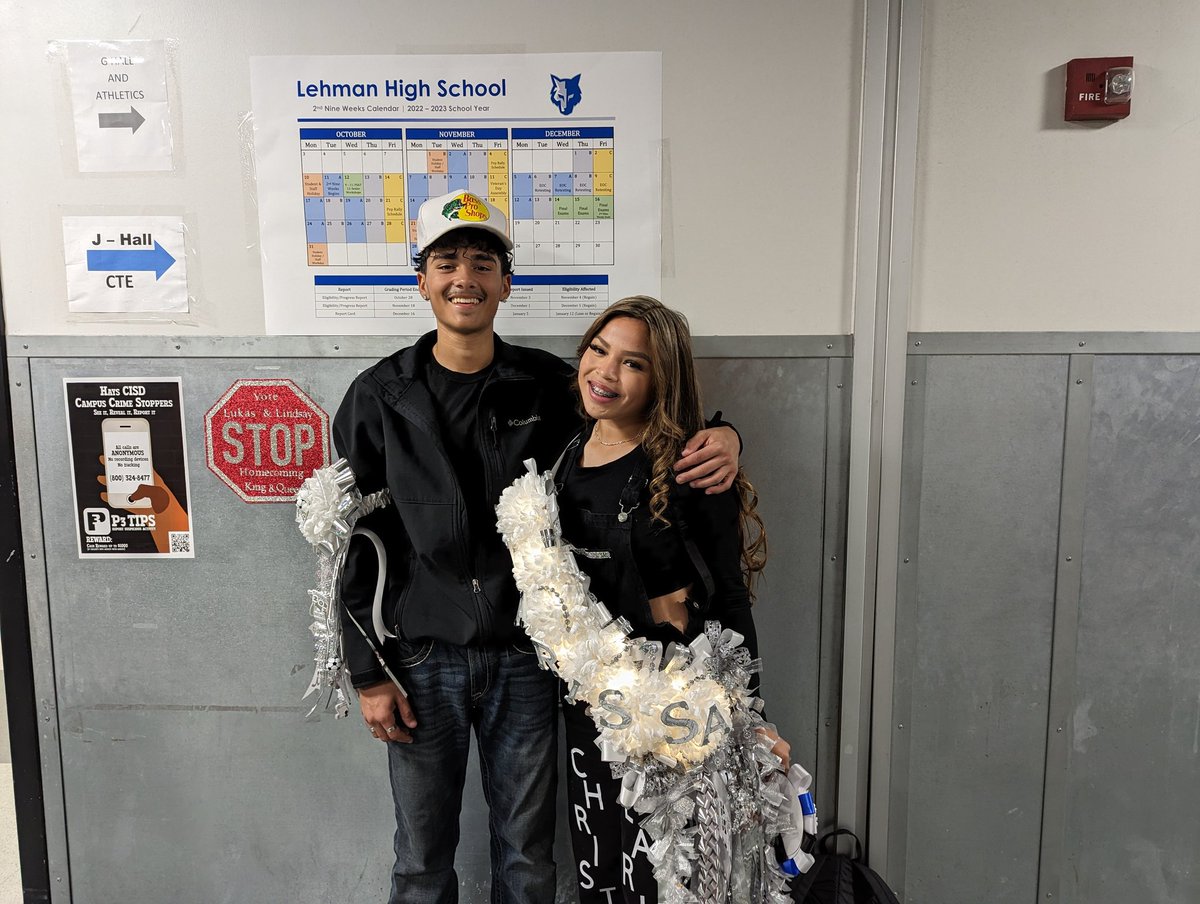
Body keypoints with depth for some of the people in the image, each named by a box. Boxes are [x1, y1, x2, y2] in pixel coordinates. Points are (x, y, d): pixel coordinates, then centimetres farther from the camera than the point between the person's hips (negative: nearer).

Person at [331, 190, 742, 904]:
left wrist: (722, 435, -18)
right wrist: (368, 672, -2)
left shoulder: (547, 384, -1)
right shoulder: (380, 397, -3)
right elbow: (352, 542, -1)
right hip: (422, 660, 0)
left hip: (524, 658, 1)